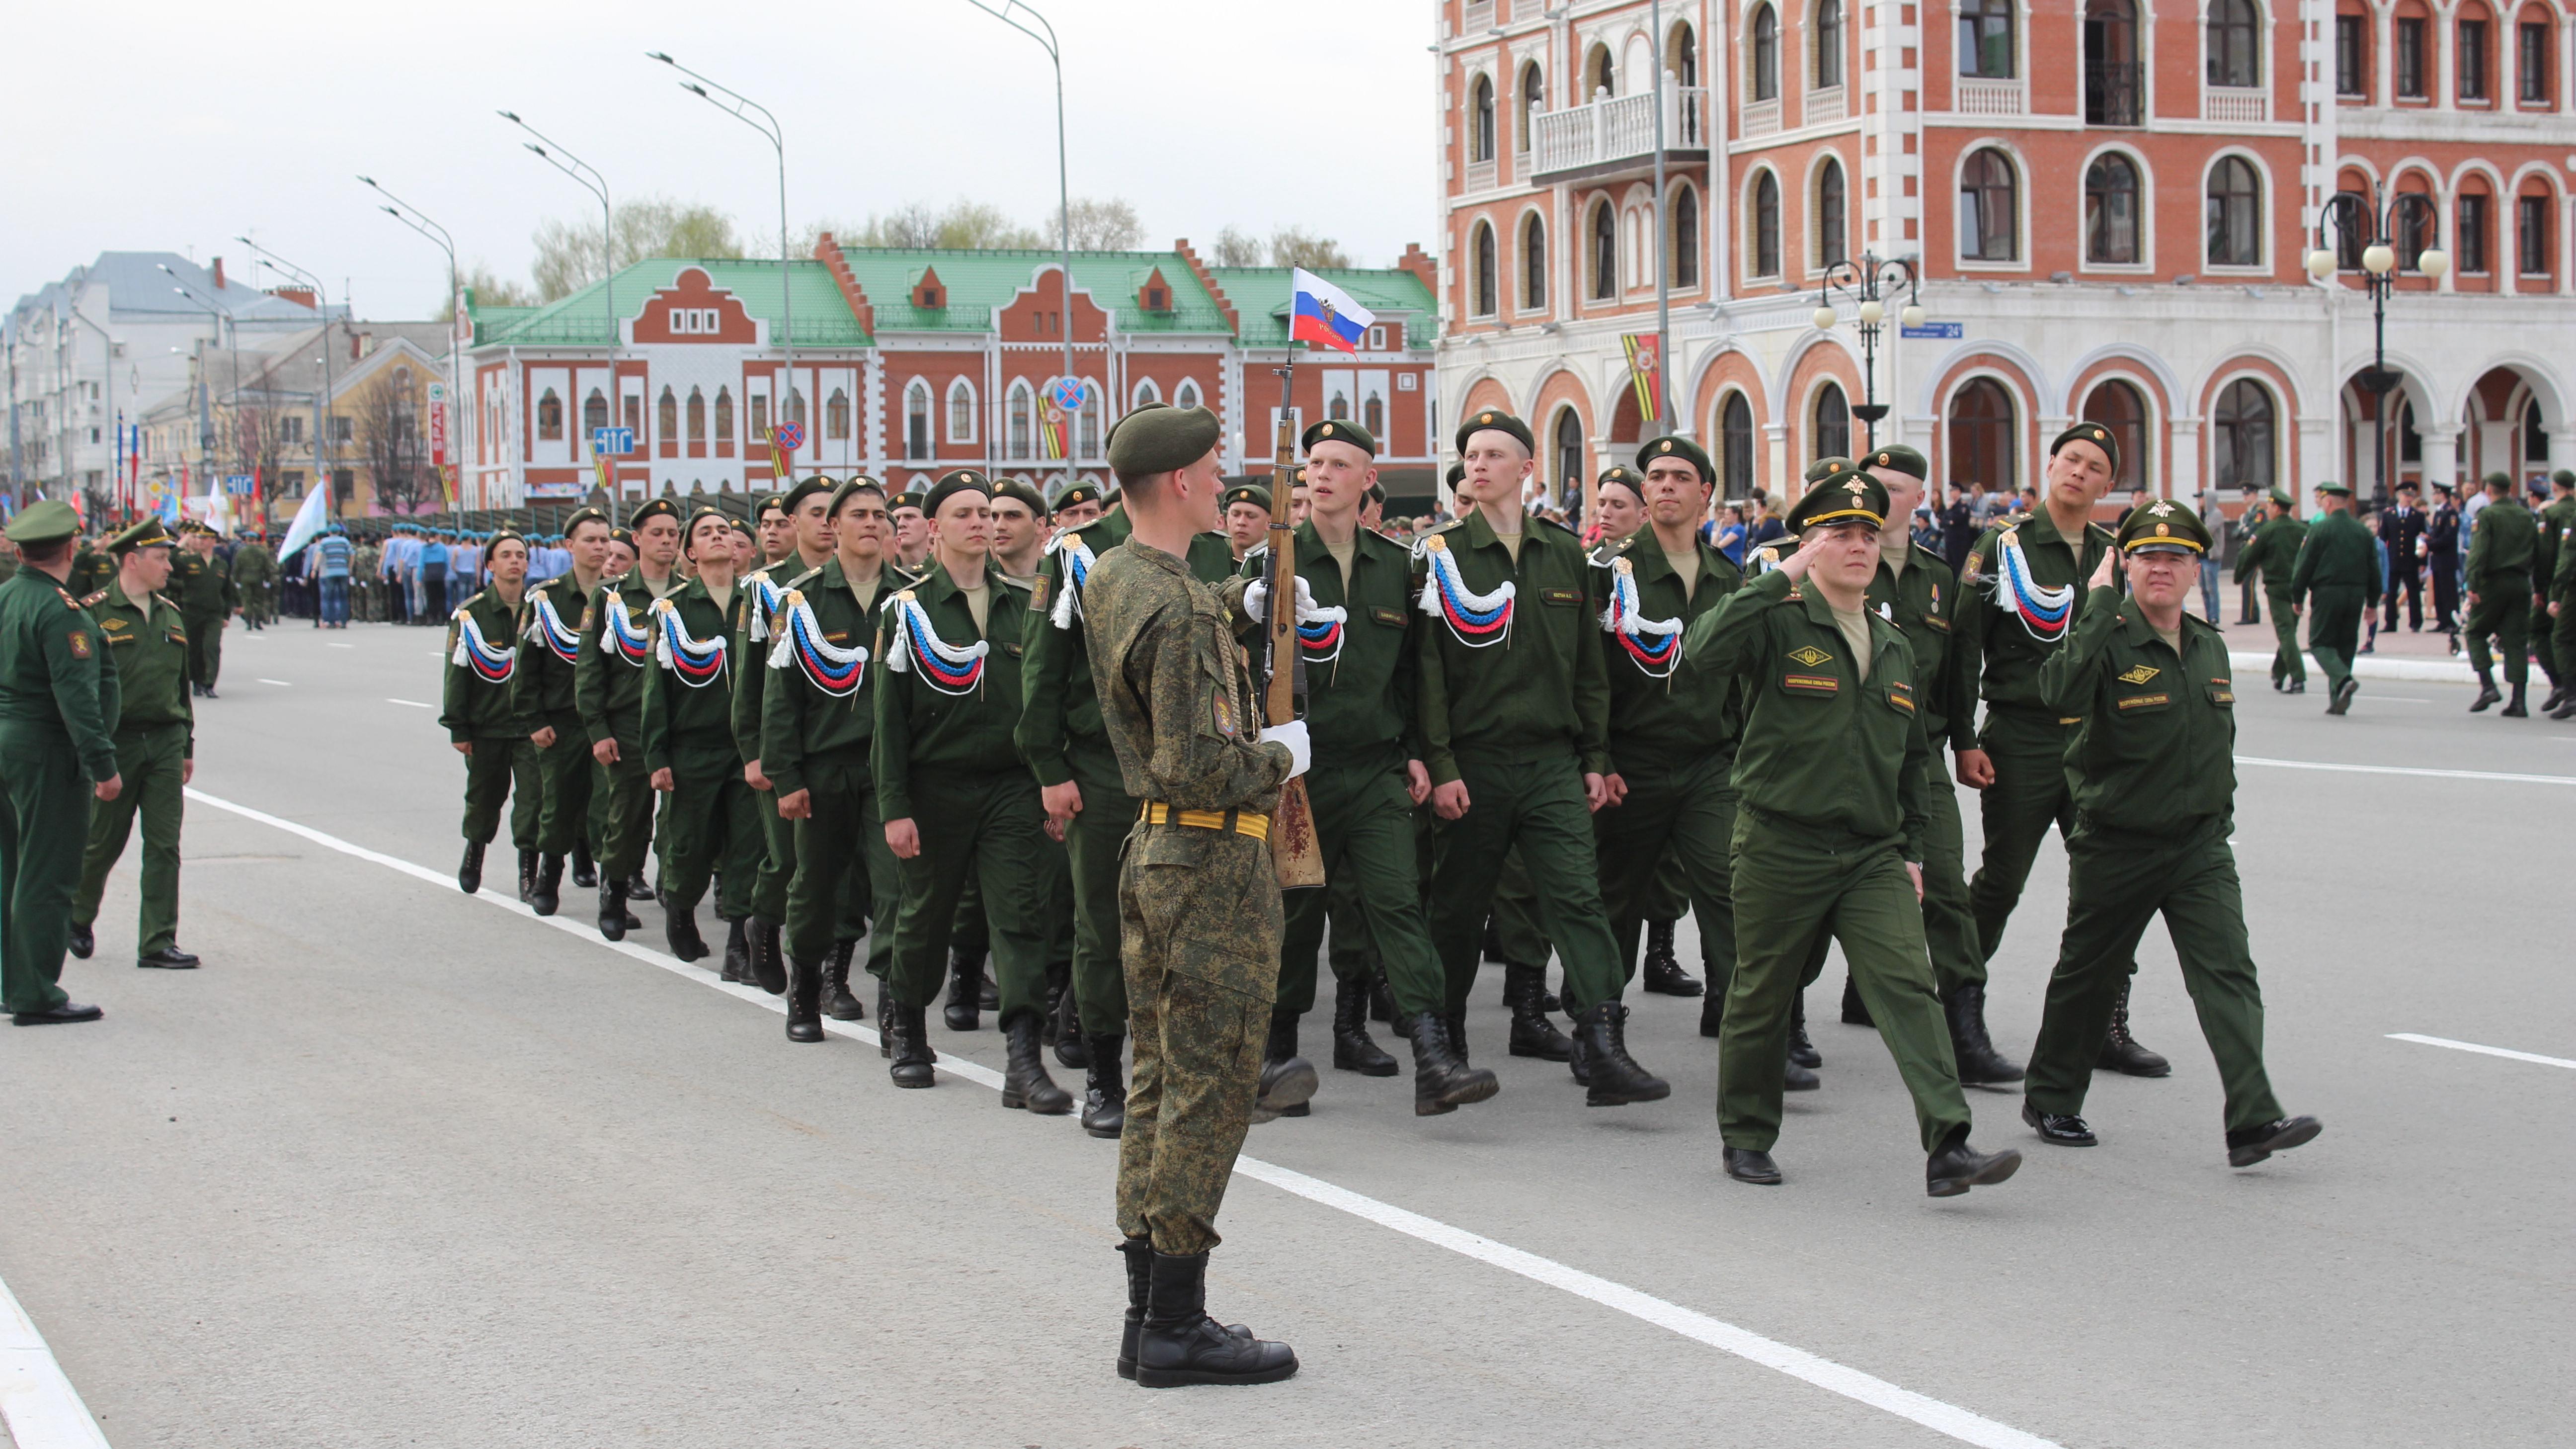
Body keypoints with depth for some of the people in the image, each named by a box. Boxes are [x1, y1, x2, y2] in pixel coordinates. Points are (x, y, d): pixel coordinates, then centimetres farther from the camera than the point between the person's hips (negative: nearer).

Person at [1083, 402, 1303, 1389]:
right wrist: (1279, 759, -9)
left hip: (1153, 851, 10)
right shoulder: (1180, 609, -20)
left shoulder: (1108, 581, 9)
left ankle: (1149, 1312, 18)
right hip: (1214, 862, -9)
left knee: (1161, 1083, 13)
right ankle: (1177, 1325, -1)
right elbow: (1197, 766, -25)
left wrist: (1253, 745, 14)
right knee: (1209, 1088, -4)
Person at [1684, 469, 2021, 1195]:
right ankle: (1746, 1138, 25)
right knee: (1761, 997, 7)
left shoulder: (1893, 647, 15)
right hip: (1780, 847, -4)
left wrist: (1912, 849, 18)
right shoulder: (1778, 624, -4)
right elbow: (1705, 650, -27)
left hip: (1873, 854, 4)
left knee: (1909, 986, -10)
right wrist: (1783, 578, -21)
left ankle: (1948, 1146, -17)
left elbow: (1913, 757, 25)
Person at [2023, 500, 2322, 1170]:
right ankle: (2050, 1099, 31)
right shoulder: (2110, 642, -13)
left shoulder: (2211, 647, 8)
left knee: (2228, 973, -10)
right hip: (2116, 846, -4)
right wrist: (2101, 603, -30)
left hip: (2199, 845, 4)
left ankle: (2253, 1120, -17)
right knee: (2089, 976, 11)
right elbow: (2063, 692, -36)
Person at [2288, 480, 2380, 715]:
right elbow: (2374, 569, 12)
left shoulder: (2319, 529, -6)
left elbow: (2304, 566, -6)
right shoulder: (2363, 531, 10)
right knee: (2346, 644, 11)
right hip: (2356, 594, 5)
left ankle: (2344, 679, -25)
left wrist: (2297, 598, 2)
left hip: (2327, 593, -5)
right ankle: (2337, 700, 8)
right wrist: (2372, 602, 18)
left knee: (2321, 643, 1)